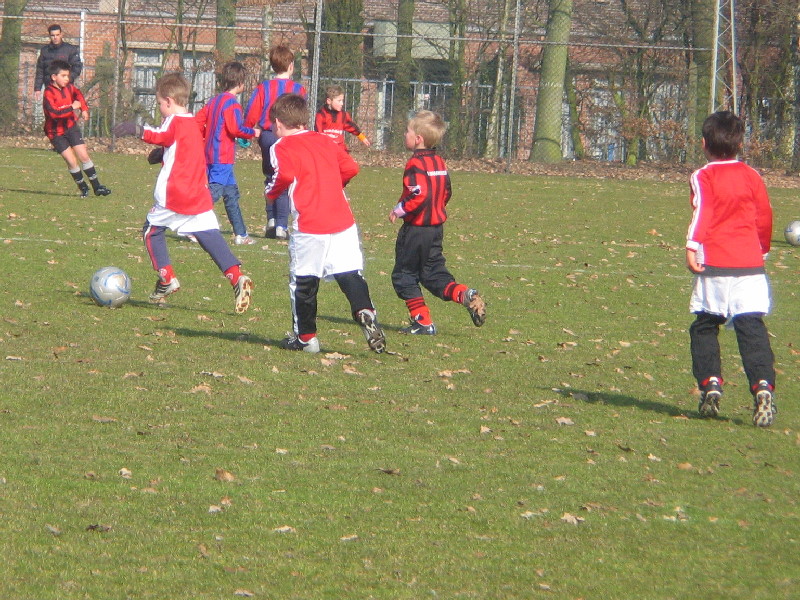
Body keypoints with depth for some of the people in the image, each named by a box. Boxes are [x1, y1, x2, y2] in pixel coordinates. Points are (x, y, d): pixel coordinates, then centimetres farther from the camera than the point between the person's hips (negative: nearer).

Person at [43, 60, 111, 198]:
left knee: (84, 156, 0)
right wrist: (72, 107, -30)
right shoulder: (49, 93, -21)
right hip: (56, 133, -5)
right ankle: (83, 188, 8)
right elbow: (54, 112, -34)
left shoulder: (68, 88, -1)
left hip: (71, 126, 5)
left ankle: (97, 187, 8)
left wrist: (84, 109, 12)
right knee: (71, 162, -8)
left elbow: (78, 94, 23)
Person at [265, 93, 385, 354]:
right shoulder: (325, 141, 16)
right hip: (343, 222, 4)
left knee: (303, 281, 8)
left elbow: (285, 175, -18)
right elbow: (350, 168, 11)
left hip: (309, 227, -4)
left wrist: (271, 192, 1)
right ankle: (366, 313, -21)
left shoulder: (283, 147, -1)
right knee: (350, 274, 4)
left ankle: (304, 336, 15)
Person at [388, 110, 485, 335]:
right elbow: (446, 192, 17)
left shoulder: (416, 164, -18)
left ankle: (423, 322, 2)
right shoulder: (439, 162, 10)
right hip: (436, 227, 8)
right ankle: (465, 295, -9)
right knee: (434, 274, 14)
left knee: (404, 275, 4)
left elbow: (419, 195, -28)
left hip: (416, 229, -8)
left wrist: (398, 211, -17)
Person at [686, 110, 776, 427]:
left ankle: (710, 384, 2)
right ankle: (763, 385, -20)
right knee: (752, 327, -3)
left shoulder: (703, 177, 1)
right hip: (750, 264, 3)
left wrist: (692, 246, -23)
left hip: (715, 264, -3)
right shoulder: (752, 176, 12)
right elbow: (765, 216, 17)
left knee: (704, 327, 12)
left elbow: (702, 211, -15)